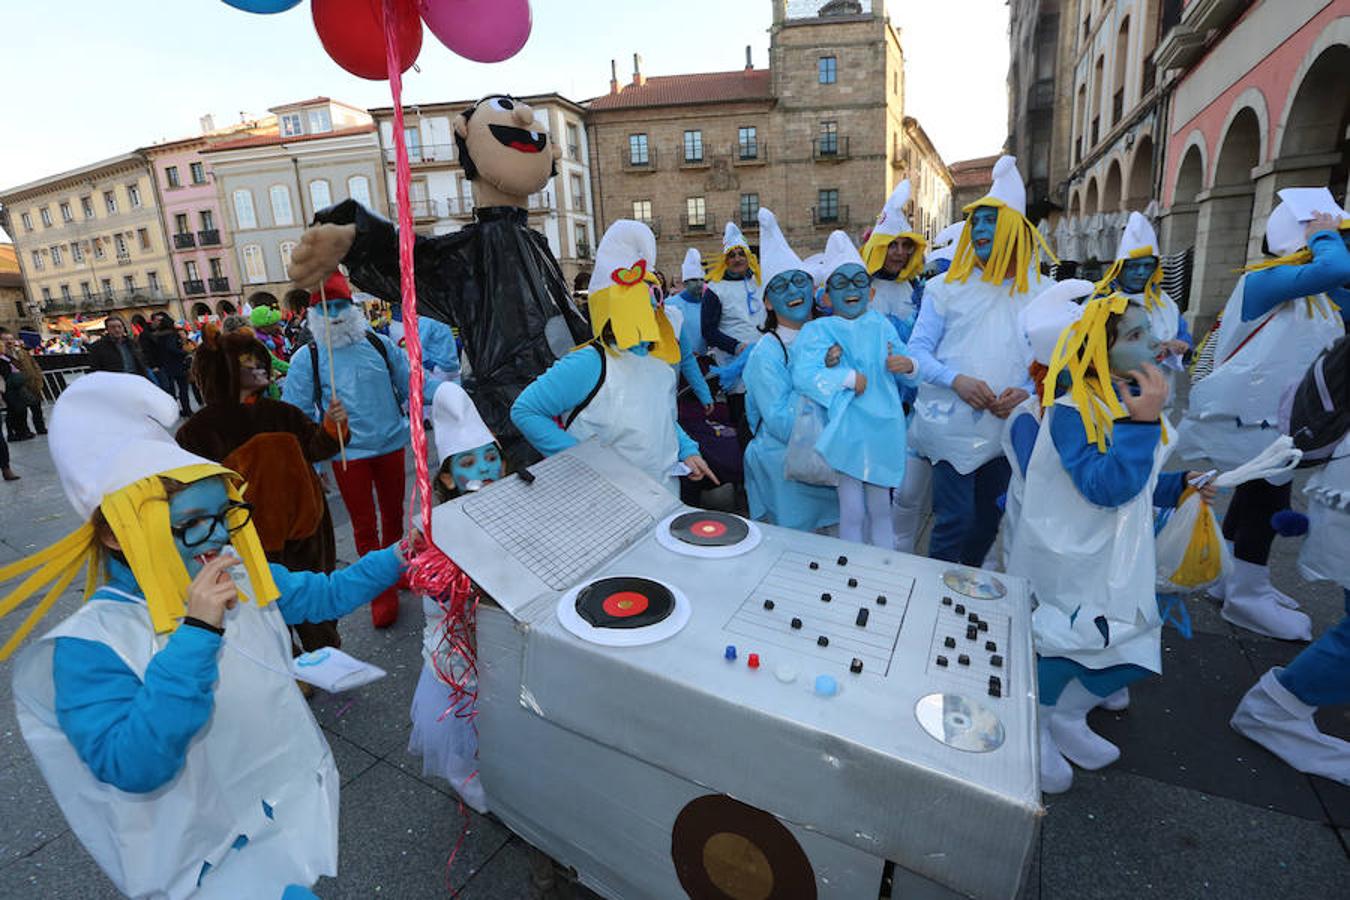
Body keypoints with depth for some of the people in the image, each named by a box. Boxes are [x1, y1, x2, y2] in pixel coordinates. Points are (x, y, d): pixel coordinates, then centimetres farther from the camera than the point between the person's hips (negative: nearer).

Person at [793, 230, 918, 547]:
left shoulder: (881, 325, 9)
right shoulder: (818, 330, -5)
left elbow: (906, 375, 14)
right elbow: (802, 376, -21)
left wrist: (908, 365, -9)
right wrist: (850, 378, -19)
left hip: (882, 430, 4)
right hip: (845, 433, -4)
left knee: (881, 509, 17)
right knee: (851, 512, 5)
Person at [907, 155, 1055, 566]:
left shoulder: (1038, 295, 6)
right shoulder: (947, 287, 0)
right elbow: (918, 350, -4)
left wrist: (1028, 390, -14)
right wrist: (956, 380, -21)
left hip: (1007, 427, 4)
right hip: (953, 423, -3)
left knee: (988, 520, 15)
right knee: (955, 521, -6)